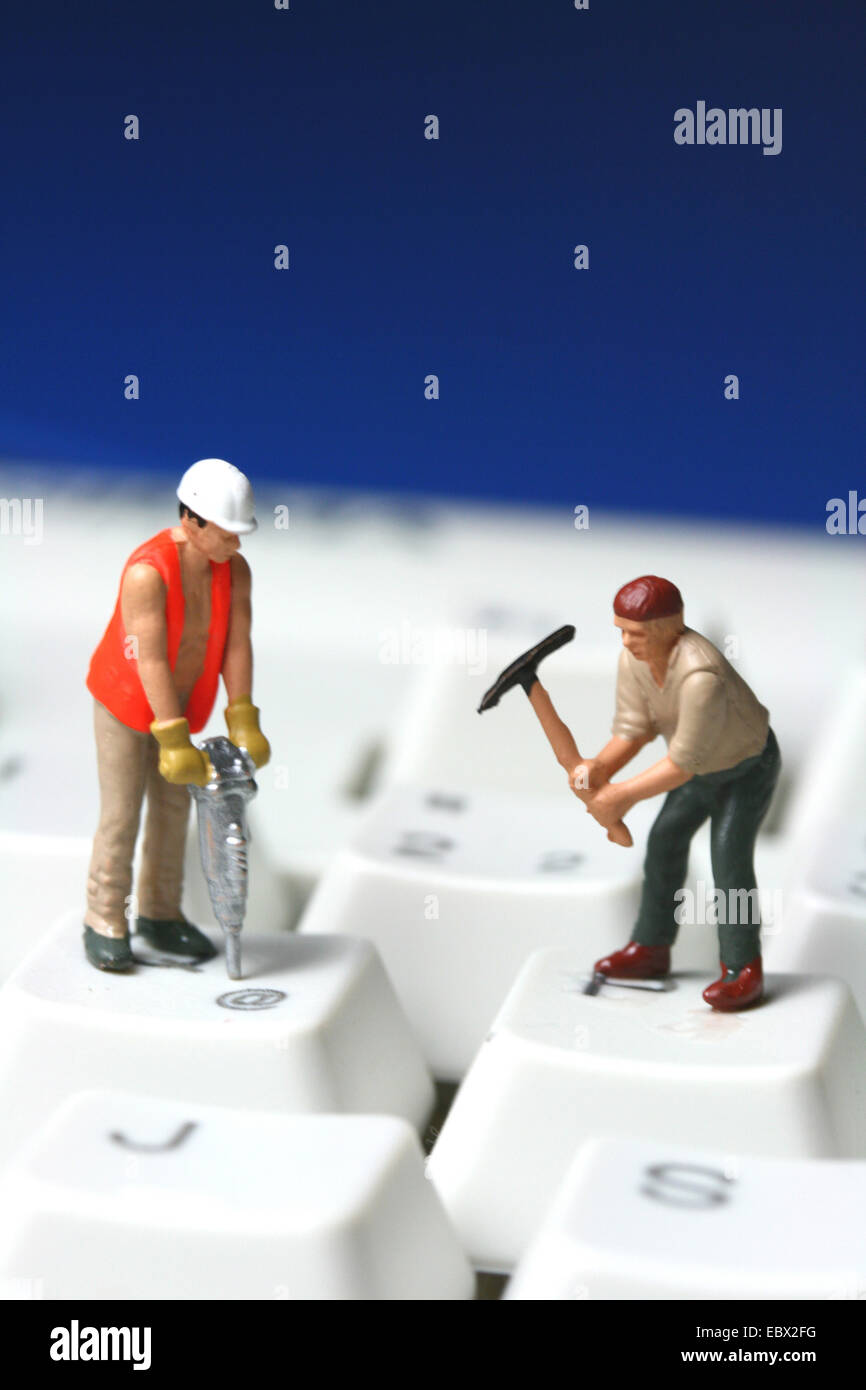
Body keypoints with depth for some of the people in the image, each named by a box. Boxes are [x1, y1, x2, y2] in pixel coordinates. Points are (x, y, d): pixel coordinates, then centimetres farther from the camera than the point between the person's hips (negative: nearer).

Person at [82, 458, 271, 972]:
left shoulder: (235, 571, -14)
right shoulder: (147, 573, -34)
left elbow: (238, 645, -16)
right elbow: (150, 661, -33)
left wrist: (243, 725, -23)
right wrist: (176, 742, -32)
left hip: (175, 700, 6)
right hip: (125, 699, -6)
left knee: (173, 807, 12)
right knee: (122, 815, -2)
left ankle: (159, 914, 26)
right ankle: (105, 924, 12)